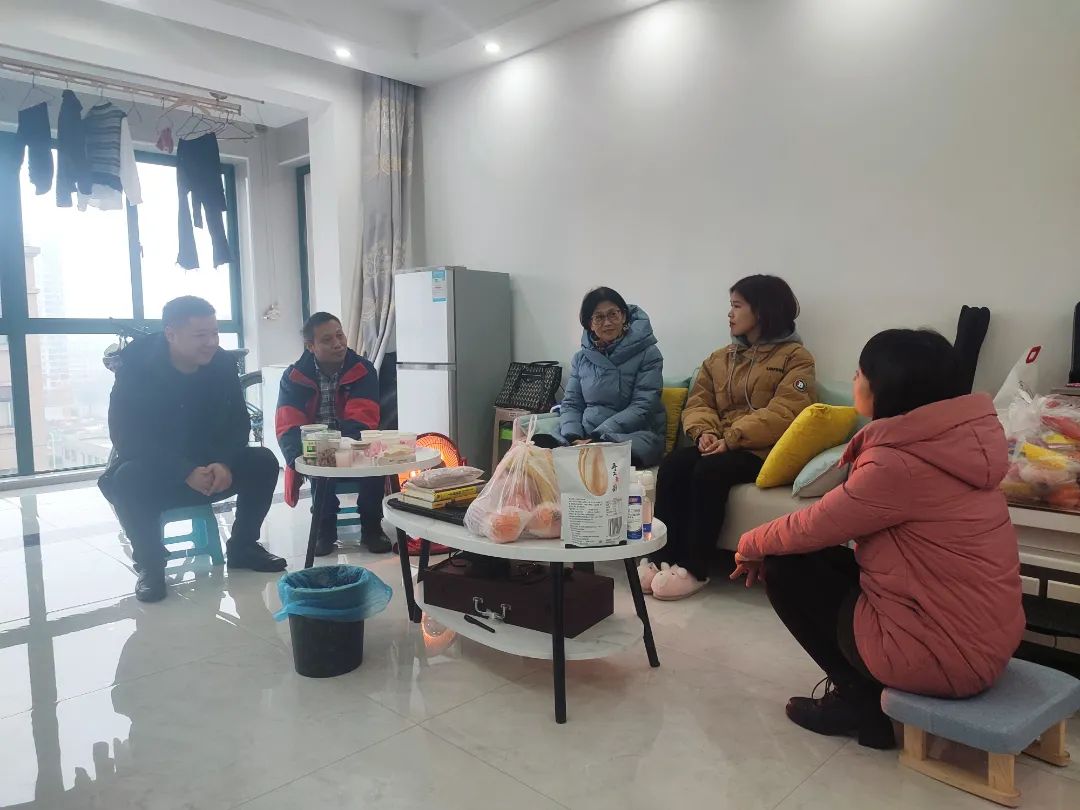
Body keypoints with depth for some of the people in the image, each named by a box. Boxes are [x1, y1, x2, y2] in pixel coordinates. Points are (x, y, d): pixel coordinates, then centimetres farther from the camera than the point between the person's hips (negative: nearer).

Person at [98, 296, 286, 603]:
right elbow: (125, 438, -23)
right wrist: (186, 473, -33)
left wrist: (224, 464, -28)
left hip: (209, 469, 3)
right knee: (127, 479, -35)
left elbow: (239, 423, -7)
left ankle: (243, 546, 2)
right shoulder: (135, 366, -18)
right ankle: (149, 564, -12)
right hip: (152, 473, -3)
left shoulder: (222, 363, -9)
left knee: (262, 462, -18)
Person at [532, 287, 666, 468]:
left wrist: (597, 438, -18)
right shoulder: (581, 358, 14)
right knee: (536, 444, -26)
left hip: (635, 436, -2)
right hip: (585, 435, 3)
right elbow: (571, 404, 12)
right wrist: (573, 438, -11)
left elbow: (642, 407, -9)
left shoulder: (647, 353, 0)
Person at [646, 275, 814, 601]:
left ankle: (695, 569, -24)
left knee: (710, 471, -33)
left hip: (763, 451, -5)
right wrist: (705, 431, -11)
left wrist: (733, 438, -22)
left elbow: (783, 413, -13)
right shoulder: (720, 358, 21)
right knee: (673, 464, -25)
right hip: (720, 445, 5)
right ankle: (663, 555, -21)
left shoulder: (795, 357, 1)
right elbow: (698, 402, 12)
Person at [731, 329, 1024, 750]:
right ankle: (866, 690, 20)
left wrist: (751, 544, 7)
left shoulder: (900, 464, -26)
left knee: (785, 567, 0)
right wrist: (767, 540, 8)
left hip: (943, 653, -9)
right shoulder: (951, 437, 3)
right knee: (822, 557, 16)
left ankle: (862, 701, 12)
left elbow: (812, 528, -13)